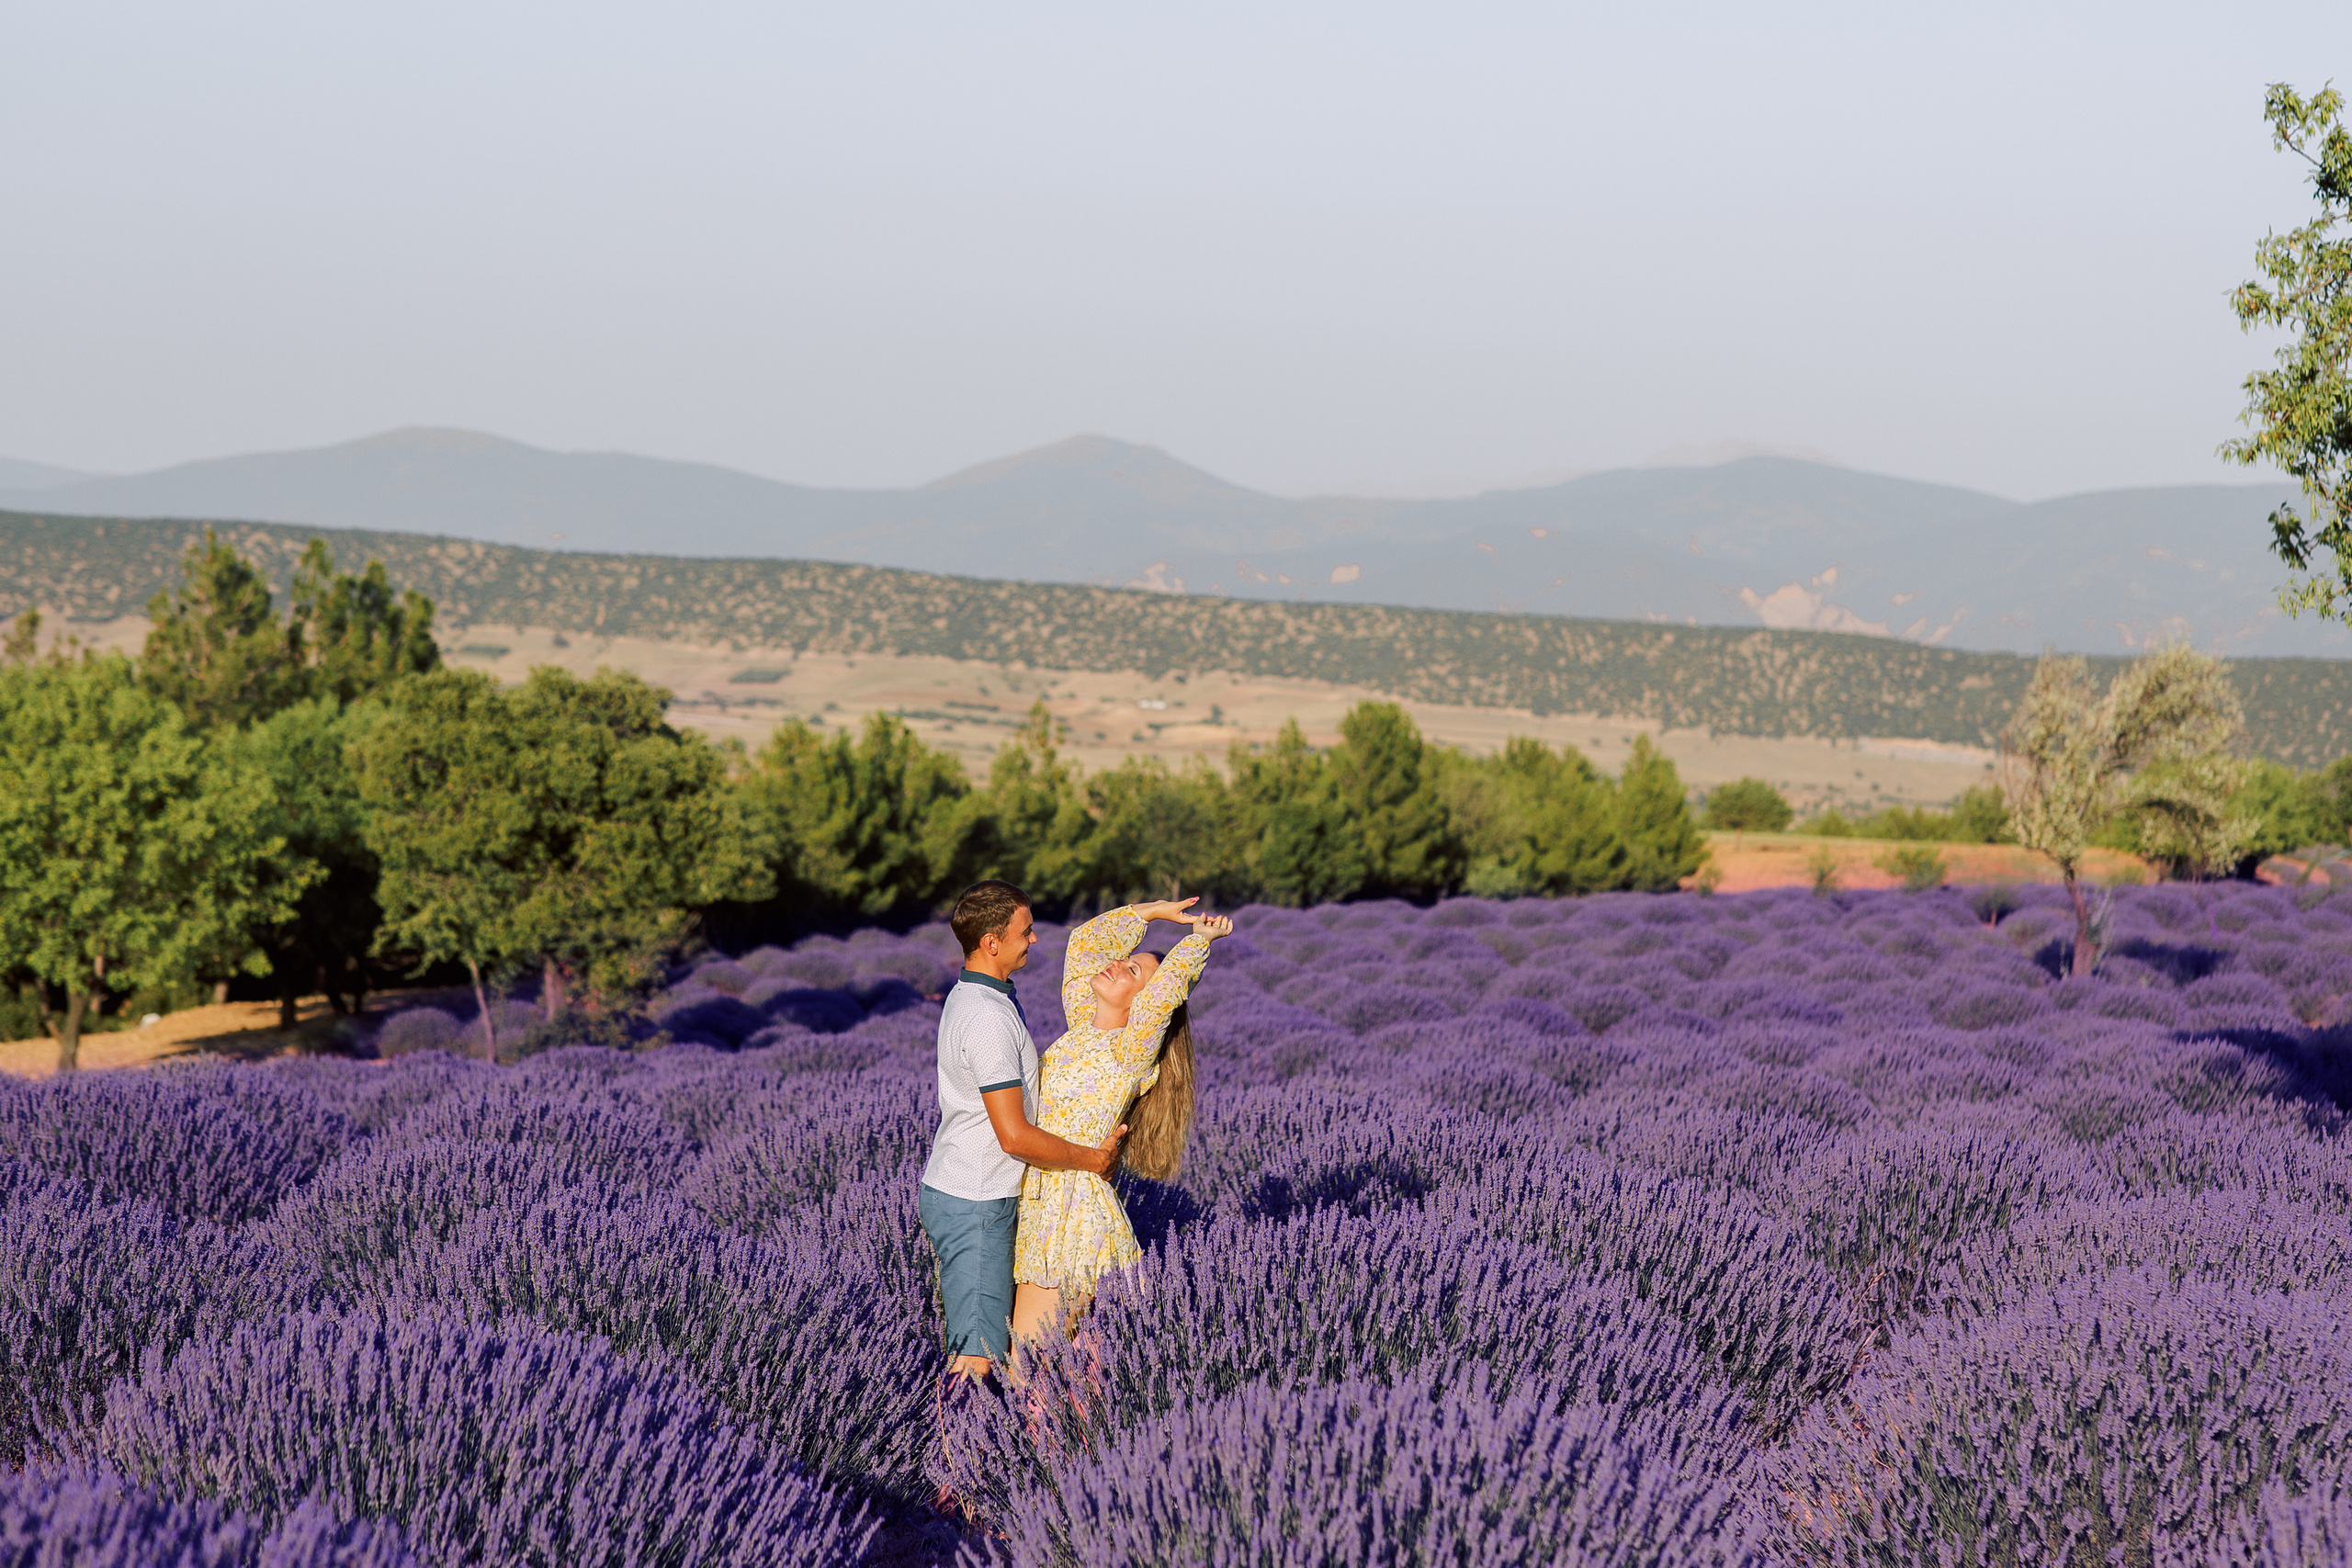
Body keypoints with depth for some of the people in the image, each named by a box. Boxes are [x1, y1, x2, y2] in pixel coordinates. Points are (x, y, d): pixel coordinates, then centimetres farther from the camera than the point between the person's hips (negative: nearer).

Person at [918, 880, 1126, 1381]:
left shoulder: (971, 995, 11)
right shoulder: (988, 1019, -22)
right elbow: (1014, 1135, -24)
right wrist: (1091, 1159, -10)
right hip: (972, 1206, -10)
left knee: (1006, 1336, 13)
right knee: (978, 1357, -9)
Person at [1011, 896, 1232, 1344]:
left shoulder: (1130, 1053, -13)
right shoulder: (1083, 1026, 9)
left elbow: (1167, 988, -29)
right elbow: (1084, 941, 17)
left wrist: (1200, 937, -14)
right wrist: (1156, 911, 14)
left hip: (1071, 1218, -8)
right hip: (1038, 1205, 8)